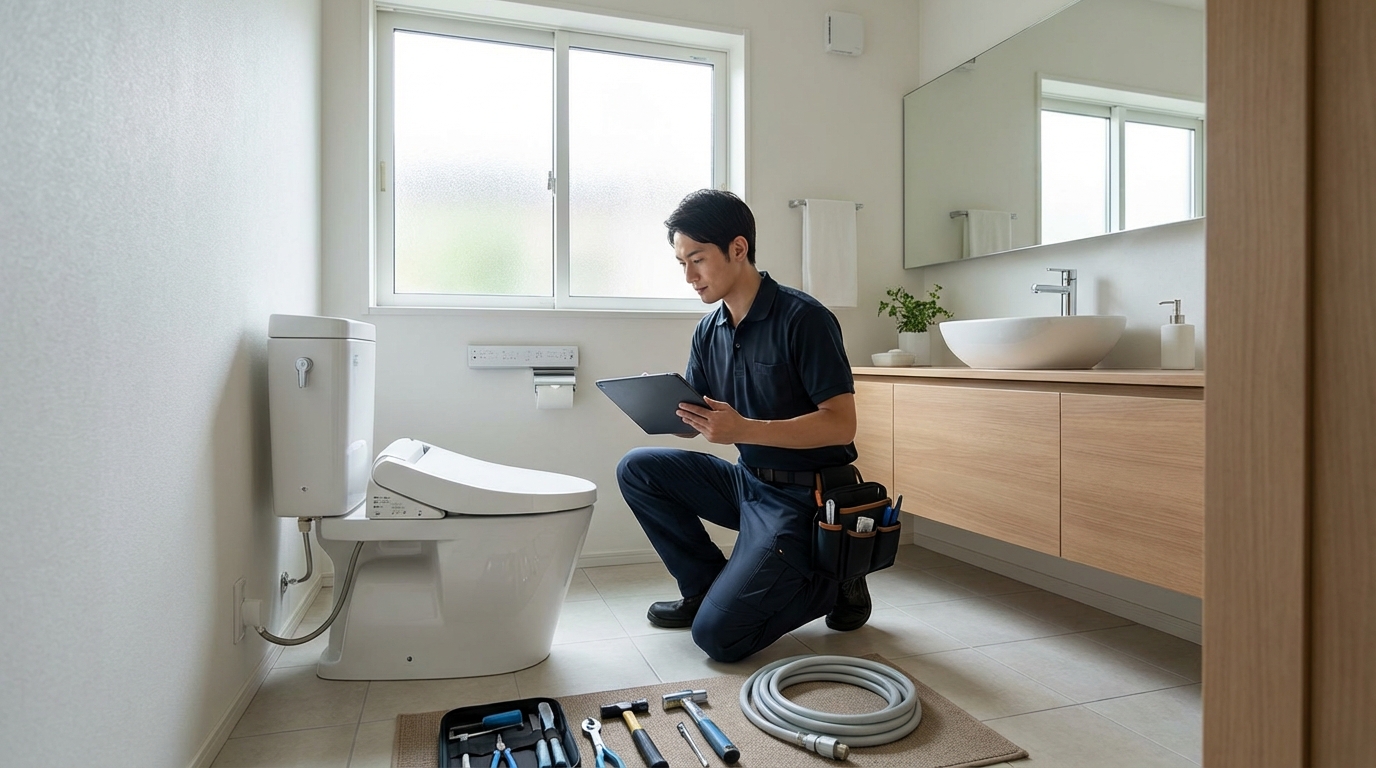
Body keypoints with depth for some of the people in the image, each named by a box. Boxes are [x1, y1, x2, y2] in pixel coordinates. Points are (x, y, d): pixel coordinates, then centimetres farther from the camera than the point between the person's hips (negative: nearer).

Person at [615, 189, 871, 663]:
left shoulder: (803, 318, -17)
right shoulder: (709, 330, 4)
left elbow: (841, 424, -21)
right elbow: (696, 421, 8)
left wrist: (743, 430, -31)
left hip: (799, 495, -7)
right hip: (746, 481, 7)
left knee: (717, 635, -14)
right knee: (638, 468, -6)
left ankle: (833, 585, 9)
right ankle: (706, 585, 7)